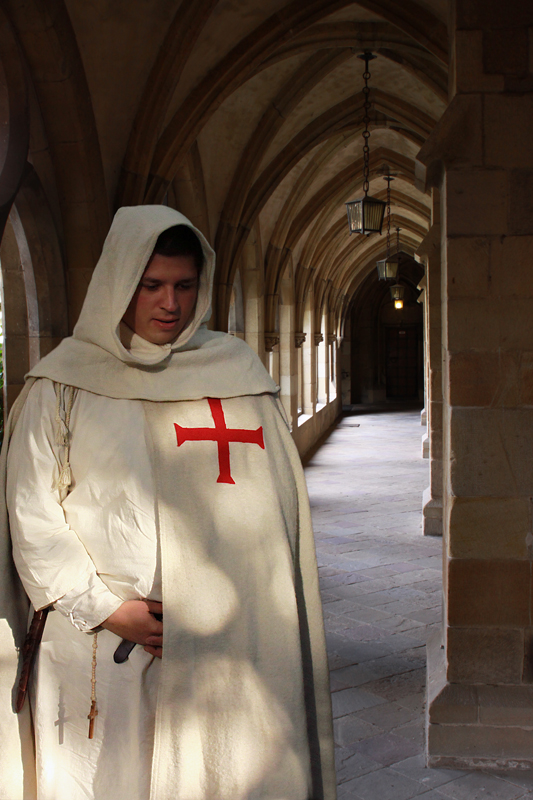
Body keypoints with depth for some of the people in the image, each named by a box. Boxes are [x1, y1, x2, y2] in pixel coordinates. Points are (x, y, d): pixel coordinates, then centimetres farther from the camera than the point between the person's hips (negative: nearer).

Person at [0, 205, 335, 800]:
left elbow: (279, 502, 10)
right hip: (101, 650, -2)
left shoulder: (236, 370, 8)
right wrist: (106, 609, -8)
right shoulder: (63, 383, 1)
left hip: (226, 642, 2)